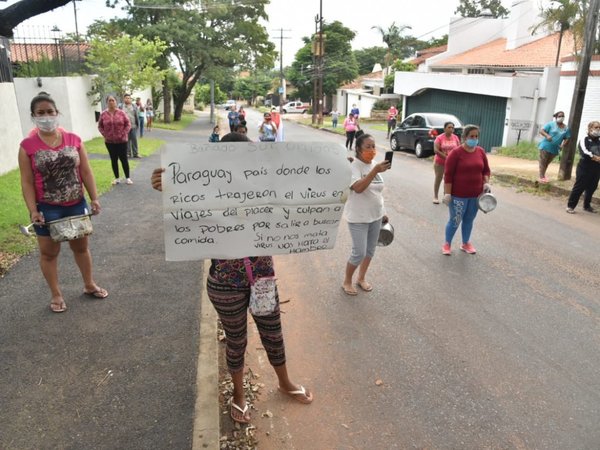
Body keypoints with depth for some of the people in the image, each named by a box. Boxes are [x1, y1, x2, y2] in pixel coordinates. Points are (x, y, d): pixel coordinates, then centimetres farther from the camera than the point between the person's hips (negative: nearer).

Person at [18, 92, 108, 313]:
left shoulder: (74, 139, -2)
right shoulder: (27, 146, -8)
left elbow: (86, 172, 0)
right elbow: (27, 182, -7)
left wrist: (94, 198, -5)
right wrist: (33, 210, -14)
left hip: (76, 204, 2)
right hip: (47, 208, -2)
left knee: (81, 246, 17)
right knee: (49, 252, 11)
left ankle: (89, 285, 36)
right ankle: (56, 294, 28)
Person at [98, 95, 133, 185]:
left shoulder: (121, 113, -5)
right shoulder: (103, 114, -2)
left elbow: (128, 124, -2)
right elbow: (100, 126, 6)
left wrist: (123, 134, -9)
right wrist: (105, 135, -4)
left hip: (121, 141, -2)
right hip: (109, 141, 2)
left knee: (124, 159, 3)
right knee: (114, 160, 9)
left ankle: (127, 178, 12)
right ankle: (117, 178, 19)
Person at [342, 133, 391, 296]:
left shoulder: (374, 165, 5)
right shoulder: (353, 166, -18)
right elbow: (358, 188, -35)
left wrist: (383, 212, 17)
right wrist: (375, 171, -42)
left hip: (375, 216, 7)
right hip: (358, 218, -7)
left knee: (370, 250, 16)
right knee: (359, 253, -3)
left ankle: (361, 278, 36)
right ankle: (347, 281, 20)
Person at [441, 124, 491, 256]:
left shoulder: (481, 152, 6)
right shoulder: (456, 152, -11)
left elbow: (486, 170, 15)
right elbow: (448, 174, -13)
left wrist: (486, 183, -3)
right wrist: (447, 193, -16)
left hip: (476, 194, 5)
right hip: (458, 195, -5)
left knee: (469, 220, 15)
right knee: (455, 220, 1)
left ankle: (466, 243, 30)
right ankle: (447, 244, 18)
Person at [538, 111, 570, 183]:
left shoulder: (566, 128, 6)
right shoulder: (551, 124, -7)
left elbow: (566, 138, 11)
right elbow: (541, 131, -13)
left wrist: (562, 145, -8)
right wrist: (547, 135, -31)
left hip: (555, 149, 5)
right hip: (546, 146, -4)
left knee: (547, 163, 14)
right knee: (543, 162, -4)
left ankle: (543, 175, 25)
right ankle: (541, 177, -3)